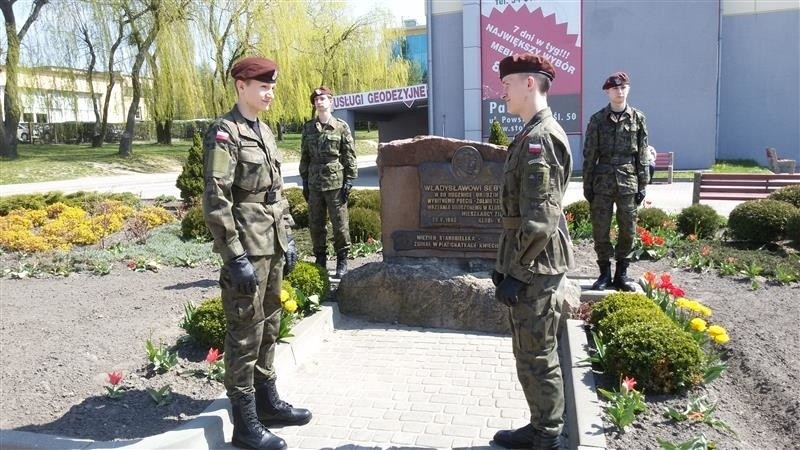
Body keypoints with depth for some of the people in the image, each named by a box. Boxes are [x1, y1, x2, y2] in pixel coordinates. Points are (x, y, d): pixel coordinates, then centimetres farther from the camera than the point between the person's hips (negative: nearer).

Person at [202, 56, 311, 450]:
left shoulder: (265, 131, 13)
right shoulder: (224, 133, -12)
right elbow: (215, 201, -18)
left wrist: (288, 238, 15)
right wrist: (235, 258, -21)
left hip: (272, 246, 8)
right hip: (246, 250, -8)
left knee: (269, 327, 17)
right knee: (245, 335, 1)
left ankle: (268, 401, 33)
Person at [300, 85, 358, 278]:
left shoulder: (341, 126, 0)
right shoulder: (308, 127, 10)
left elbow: (349, 155, 0)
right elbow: (304, 156, 13)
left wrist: (349, 180, -6)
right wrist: (305, 181, 9)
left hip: (336, 182, -4)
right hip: (314, 182, 4)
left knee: (340, 223, 1)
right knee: (315, 224, 9)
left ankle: (342, 260, 12)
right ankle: (320, 258, 21)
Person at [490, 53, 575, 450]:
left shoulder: (539, 138, -18)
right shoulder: (533, 135, 14)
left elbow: (540, 219, -24)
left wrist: (515, 272, -19)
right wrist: (507, 263, 20)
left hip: (535, 267, -10)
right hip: (532, 263, 10)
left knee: (536, 356, 3)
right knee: (534, 353, 18)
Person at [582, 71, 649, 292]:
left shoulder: (637, 118, 6)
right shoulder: (597, 119, 3)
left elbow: (642, 155, 6)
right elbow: (589, 155, 3)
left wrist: (642, 186, 2)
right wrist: (587, 185, -1)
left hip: (628, 183, 1)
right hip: (602, 183, -1)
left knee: (628, 230, 5)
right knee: (600, 230, 3)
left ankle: (621, 273, 18)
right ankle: (604, 273, 16)